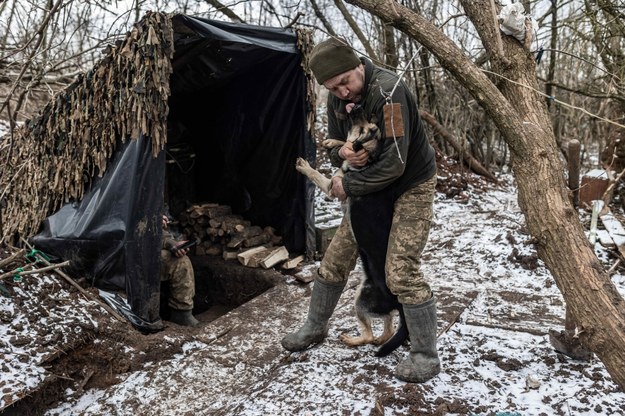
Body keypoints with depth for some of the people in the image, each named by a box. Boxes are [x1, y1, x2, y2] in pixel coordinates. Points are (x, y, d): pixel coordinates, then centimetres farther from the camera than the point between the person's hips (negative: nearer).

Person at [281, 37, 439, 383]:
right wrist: (342, 153, -19)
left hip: (412, 186, -7)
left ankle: (426, 356, 4)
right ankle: (315, 327, 29)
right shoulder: (338, 98, -3)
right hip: (372, 188, 8)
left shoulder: (387, 91, -28)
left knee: (401, 270, -14)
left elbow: (394, 162, -32)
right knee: (336, 257, 10)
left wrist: (348, 186, -20)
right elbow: (333, 145, 7)